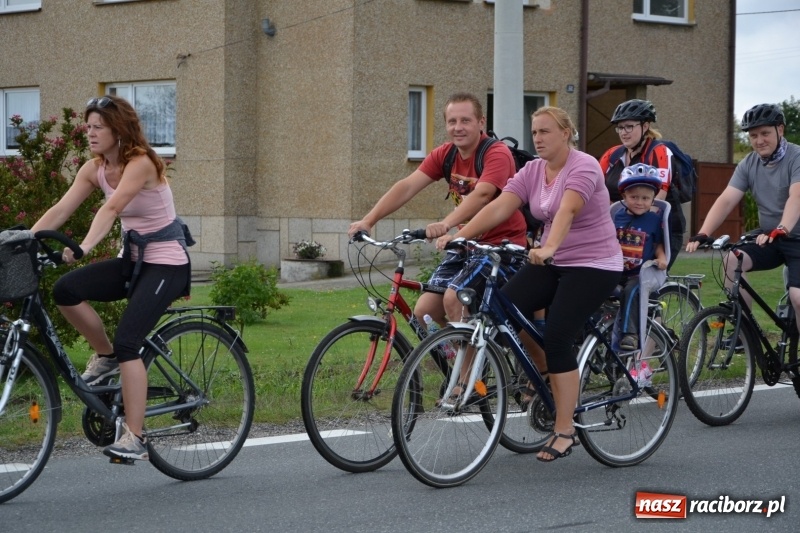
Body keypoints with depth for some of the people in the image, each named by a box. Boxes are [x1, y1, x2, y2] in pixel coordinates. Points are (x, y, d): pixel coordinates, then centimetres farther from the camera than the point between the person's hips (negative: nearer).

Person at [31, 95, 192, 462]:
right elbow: (60, 210, -4)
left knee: (127, 341, -20)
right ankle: (104, 357, 7)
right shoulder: (94, 169, 3)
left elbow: (111, 208, -34)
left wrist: (84, 247, -47)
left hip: (166, 262, -7)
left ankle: (134, 438, -15)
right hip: (133, 259, 7)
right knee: (65, 291, -17)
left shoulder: (141, 163, -20)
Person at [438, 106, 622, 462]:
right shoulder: (532, 172, 4)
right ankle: (543, 371, 10)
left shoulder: (583, 167, -16)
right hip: (552, 262, 7)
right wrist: (458, 235, -22)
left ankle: (564, 430, -10)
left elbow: (566, 211, -35)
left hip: (594, 266, -7)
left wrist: (548, 248, -52)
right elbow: (498, 208, -8)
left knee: (556, 337, -19)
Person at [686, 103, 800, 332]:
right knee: (732, 261, -22)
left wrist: (781, 230, -51)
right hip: (767, 238, 5)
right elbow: (726, 200, -10)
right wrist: (703, 233, -26)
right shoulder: (748, 164, -1)